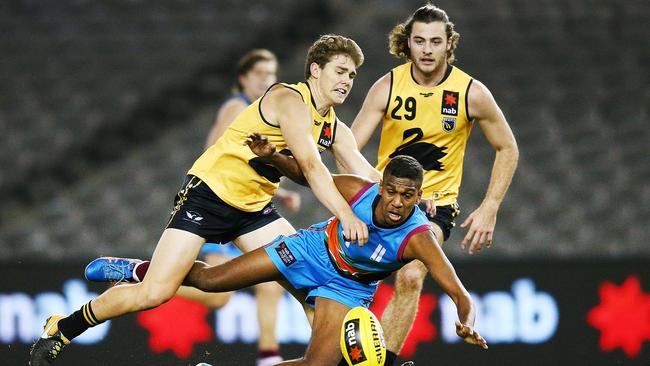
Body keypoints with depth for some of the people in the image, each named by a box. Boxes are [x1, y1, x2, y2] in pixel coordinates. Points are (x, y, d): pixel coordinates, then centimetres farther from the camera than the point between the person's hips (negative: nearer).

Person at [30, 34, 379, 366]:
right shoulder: (290, 100, -18)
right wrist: (346, 216, -39)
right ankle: (59, 330, -1)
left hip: (254, 208, 9)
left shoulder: (335, 130, 8)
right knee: (155, 293, -15)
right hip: (209, 191, -9)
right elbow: (311, 166, -29)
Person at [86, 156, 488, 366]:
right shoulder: (359, 190, -29)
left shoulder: (420, 238, -35)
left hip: (347, 285, -1)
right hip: (312, 248, 1)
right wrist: (273, 158, -21)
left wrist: (467, 323, -63)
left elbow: (460, 295, -43)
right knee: (207, 280, 4)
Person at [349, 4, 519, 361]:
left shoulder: (472, 93, -11)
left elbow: (507, 149, 2)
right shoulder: (388, 86, -9)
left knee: (410, 277, -24)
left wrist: (489, 209, -6)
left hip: (435, 202, -2)